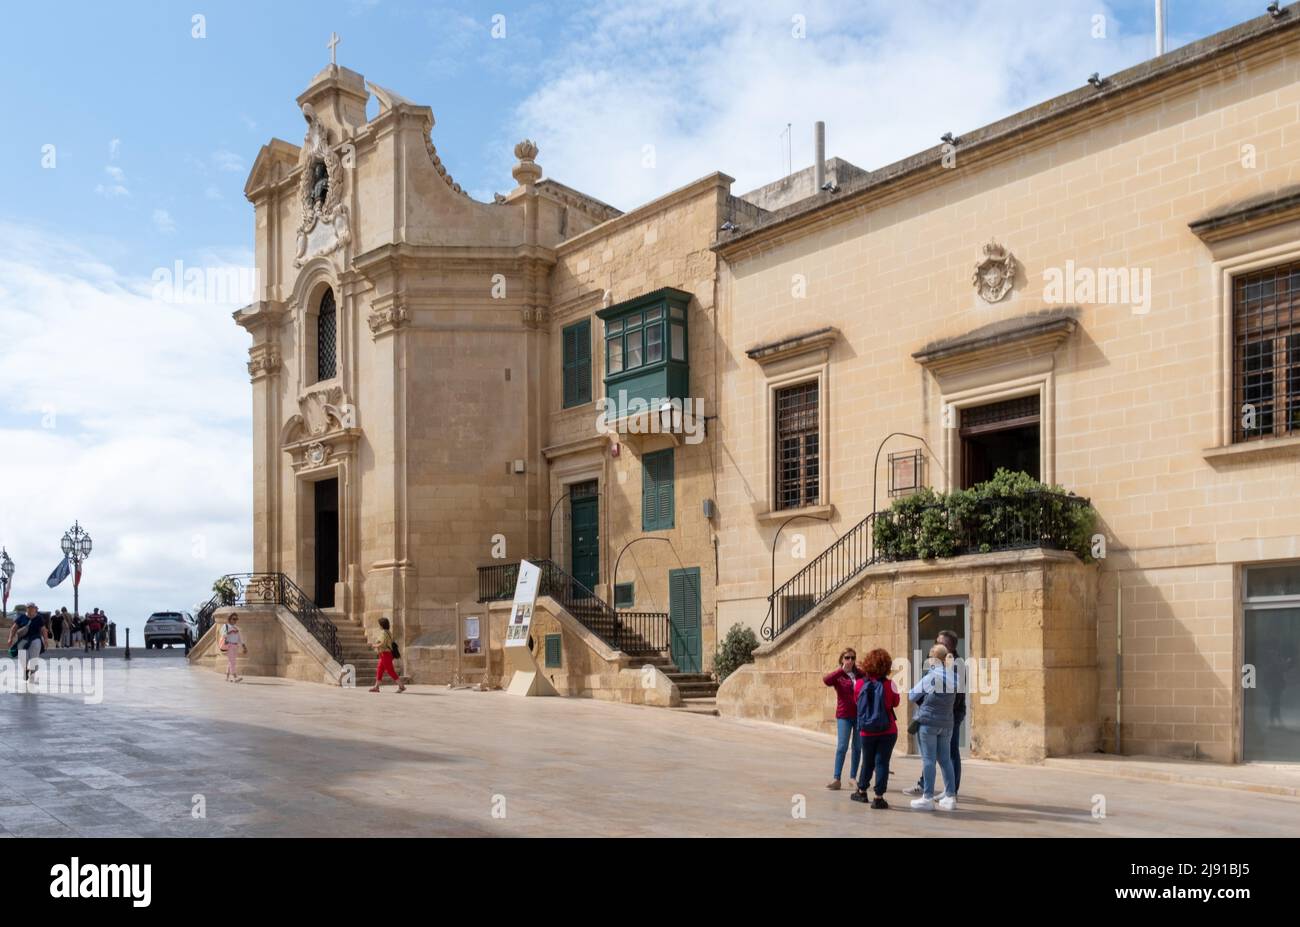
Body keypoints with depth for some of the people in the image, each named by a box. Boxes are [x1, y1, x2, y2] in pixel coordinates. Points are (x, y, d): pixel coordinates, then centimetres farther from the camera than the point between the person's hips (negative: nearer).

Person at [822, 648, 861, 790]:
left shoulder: (860, 674, 7)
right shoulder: (838, 675, -2)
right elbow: (826, 680, -20)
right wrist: (842, 669, -25)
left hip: (860, 714, 3)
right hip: (844, 715, -3)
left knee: (857, 747, 9)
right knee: (842, 746, -7)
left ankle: (853, 777, 19)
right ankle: (836, 778, -5)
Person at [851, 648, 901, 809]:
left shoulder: (859, 684, -6)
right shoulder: (889, 684, -12)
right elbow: (896, 702, 4)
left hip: (866, 731, 2)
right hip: (888, 731, -2)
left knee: (867, 762, 18)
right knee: (882, 762, 0)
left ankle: (861, 792, 32)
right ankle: (879, 797, -1)